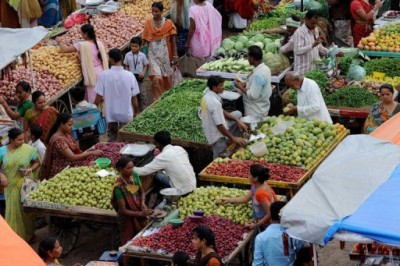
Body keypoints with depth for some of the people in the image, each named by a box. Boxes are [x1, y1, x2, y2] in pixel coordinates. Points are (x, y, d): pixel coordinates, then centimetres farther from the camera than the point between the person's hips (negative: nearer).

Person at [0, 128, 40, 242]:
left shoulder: (29, 149, -9)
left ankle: (28, 234, 24)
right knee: (13, 210, 5)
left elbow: (37, 163, 3)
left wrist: (30, 170, -15)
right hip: (11, 186, 1)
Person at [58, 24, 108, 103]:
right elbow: (104, 59, 8)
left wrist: (60, 42, 7)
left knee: (93, 100, 2)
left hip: (92, 74, -6)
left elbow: (64, 49, -12)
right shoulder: (99, 43, 3)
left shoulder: (82, 45, -15)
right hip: (102, 72, 6)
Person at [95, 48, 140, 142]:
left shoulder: (104, 75, -16)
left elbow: (99, 96, -12)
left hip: (111, 114, 0)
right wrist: (136, 111, 12)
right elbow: (134, 97, -4)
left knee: (112, 139, 16)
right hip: (126, 114, 0)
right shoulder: (130, 75, -12)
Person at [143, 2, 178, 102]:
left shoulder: (168, 23, -4)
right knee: (156, 78, -13)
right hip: (153, 54, 0)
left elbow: (173, 40, -1)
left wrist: (175, 55, -5)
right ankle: (158, 99, -2)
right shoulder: (148, 24, 0)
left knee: (166, 77, 12)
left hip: (165, 54, 0)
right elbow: (146, 41, 3)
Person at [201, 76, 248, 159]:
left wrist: (237, 121, 3)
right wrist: (232, 138, -15)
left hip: (210, 129, 9)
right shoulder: (214, 102, -32)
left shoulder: (208, 94, -3)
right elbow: (219, 125, -27)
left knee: (237, 114, 17)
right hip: (217, 134, -9)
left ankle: (235, 143, 21)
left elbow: (221, 112, 9)